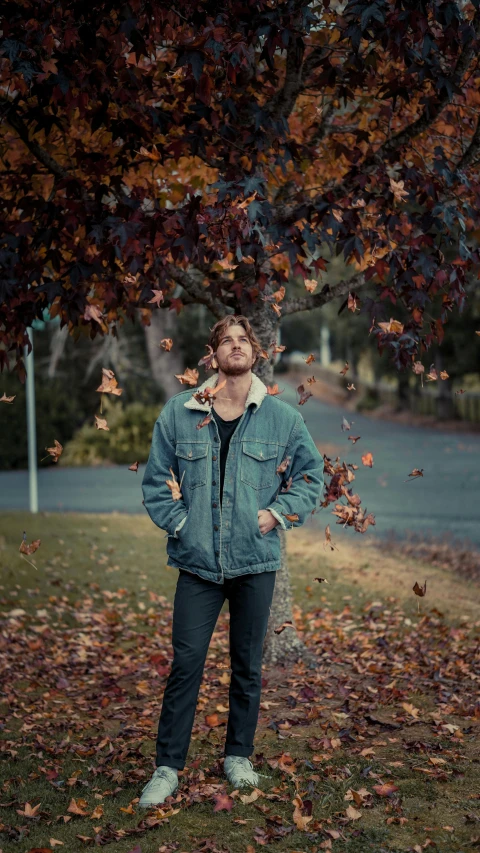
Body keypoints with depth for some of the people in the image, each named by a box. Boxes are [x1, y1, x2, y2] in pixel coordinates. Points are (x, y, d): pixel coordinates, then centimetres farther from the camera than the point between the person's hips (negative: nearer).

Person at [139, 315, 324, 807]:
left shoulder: (282, 417, 1)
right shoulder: (178, 413, 0)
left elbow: (311, 473, 11)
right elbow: (156, 479, 7)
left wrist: (277, 513, -1)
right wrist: (178, 523, -3)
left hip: (256, 562, 1)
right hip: (197, 562, -1)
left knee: (247, 664, 11)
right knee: (185, 664, 0)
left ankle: (238, 756, 29)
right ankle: (167, 766, 12)